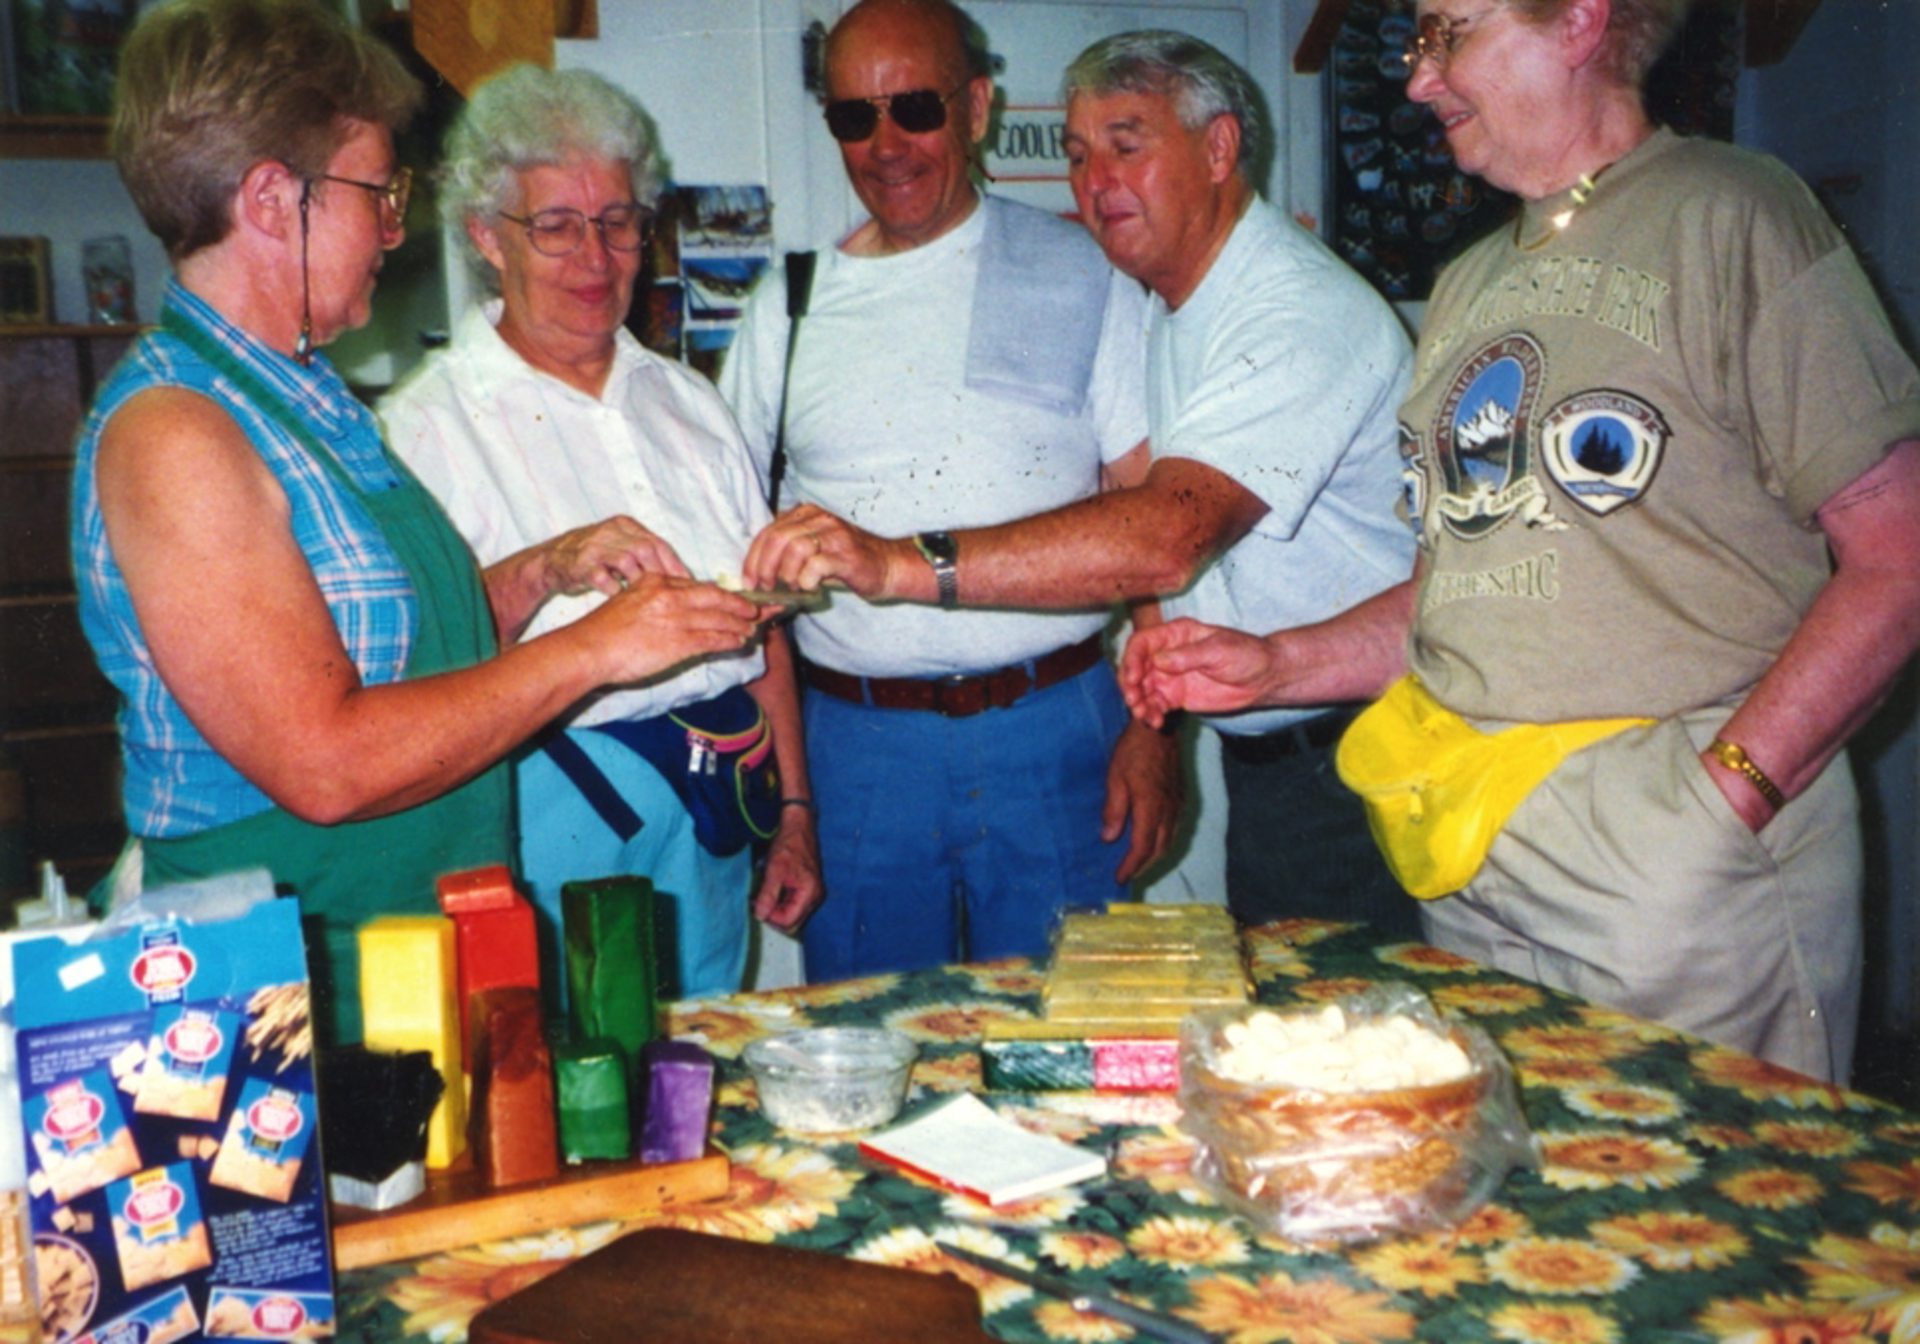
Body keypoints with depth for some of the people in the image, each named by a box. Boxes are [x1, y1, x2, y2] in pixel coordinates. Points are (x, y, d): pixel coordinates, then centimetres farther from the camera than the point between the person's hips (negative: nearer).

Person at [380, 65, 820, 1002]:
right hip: (559, 812, -5)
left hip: (715, 812, 5)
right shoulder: (429, 424, -5)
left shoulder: (684, 400, 12)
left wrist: (794, 815, 10)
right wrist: (541, 570, -33)